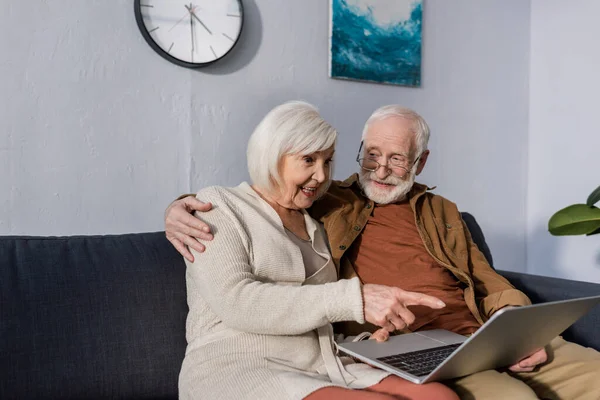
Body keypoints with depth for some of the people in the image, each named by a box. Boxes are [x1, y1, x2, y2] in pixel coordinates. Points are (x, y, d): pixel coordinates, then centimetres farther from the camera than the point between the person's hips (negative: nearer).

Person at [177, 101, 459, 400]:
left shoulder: (315, 227, 21)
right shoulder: (217, 206, 1)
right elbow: (236, 302, -15)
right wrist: (353, 299, -23)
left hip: (323, 369, 6)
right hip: (239, 370, -6)